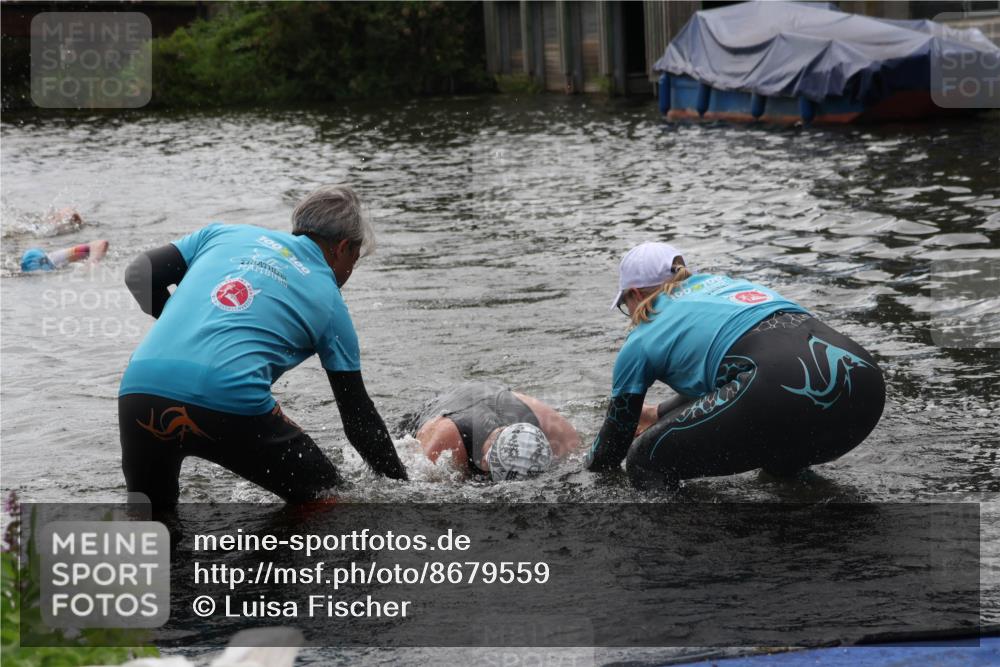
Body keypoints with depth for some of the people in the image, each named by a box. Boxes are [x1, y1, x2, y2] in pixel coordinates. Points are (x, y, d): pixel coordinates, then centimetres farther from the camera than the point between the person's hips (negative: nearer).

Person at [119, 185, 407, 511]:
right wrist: (402, 484, 30)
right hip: (232, 403, -4)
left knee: (152, 509, 29)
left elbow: (139, 275, 18)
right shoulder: (329, 303, 17)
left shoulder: (225, 233, 24)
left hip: (139, 389, 4)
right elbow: (358, 413, 19)